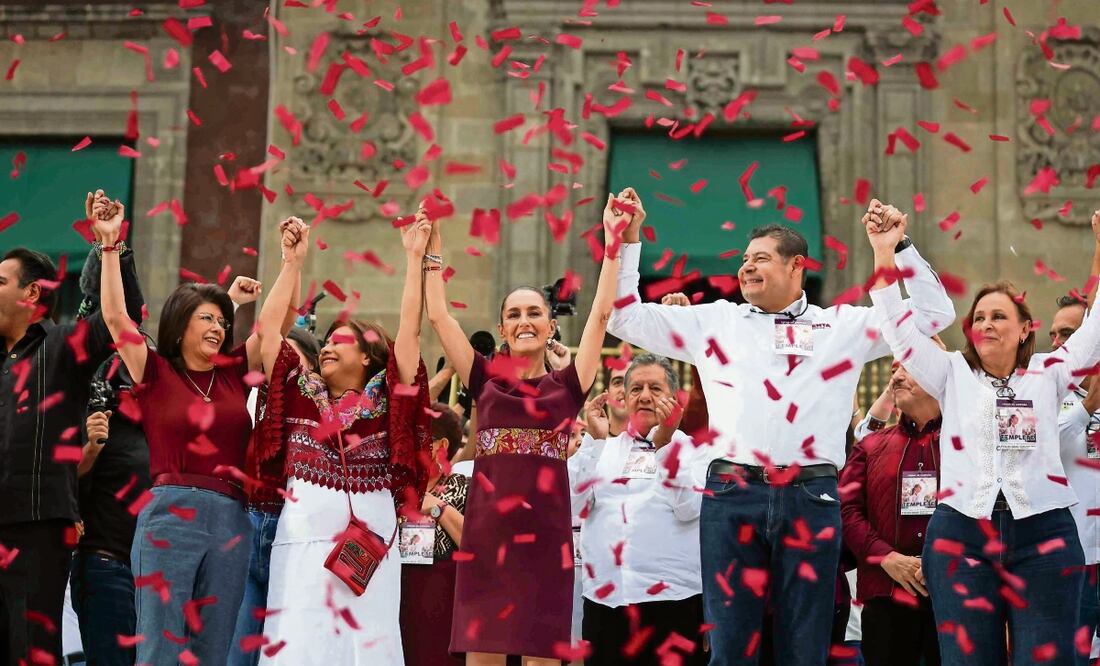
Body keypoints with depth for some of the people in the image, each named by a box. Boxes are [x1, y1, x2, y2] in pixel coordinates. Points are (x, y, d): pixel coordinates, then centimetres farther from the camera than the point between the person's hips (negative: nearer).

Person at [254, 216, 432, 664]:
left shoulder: (385, 399, 7)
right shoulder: (302, 394, 11)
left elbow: (410, 330, 1)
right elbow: (268, 328, 8)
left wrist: (415, 258, 0)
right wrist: (293, 261, 6)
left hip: (369, 546, -1)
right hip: (301, 543, 1)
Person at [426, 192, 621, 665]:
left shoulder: (567, 386, 8)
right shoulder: (486, 381, 10)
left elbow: (602, 312, 3)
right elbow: (438, 316, 8)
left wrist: (613, 243, 2)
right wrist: (432, 251, 7)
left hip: (546, 528, -1)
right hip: (487, 527, 1)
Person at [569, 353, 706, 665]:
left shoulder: (691, 447, 5)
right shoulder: (604, 449, 13)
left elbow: (688, 508, -11)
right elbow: (576, 505, 0)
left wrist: (663, 441, -16)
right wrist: (595, 438, -6)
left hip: (672, 599, -3)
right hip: (603, 599, 3)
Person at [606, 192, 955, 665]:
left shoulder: (844, 326, 15)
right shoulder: (713, 320, 17)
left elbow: (934, 314, 14)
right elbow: (625, 317, 18)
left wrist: (896, 248, 5)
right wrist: (628, 241, 12)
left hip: (811, 497, 0)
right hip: (730, 494, 1)